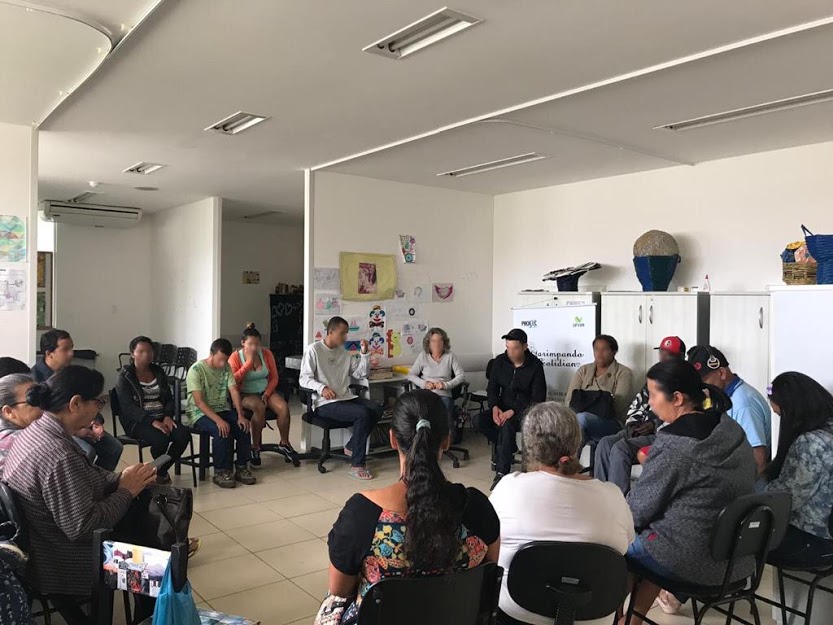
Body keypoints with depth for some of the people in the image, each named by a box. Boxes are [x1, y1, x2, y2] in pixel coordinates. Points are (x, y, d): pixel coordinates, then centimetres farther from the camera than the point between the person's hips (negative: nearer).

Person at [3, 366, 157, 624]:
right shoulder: (59, 457, -33)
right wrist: (126, 491, -17)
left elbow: (84, 478, 7)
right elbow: (83, 527, -29)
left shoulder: (36, 431, -3)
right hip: (60, 566, -9)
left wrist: (121, 478, -7)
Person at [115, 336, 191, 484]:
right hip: (137, 421, -5)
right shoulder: (125, 377, -3)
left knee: (184, 434, -23)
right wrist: (152, 422, -25)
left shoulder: (159, 372, 13)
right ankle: (156, 470, -2)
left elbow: (169, 398, 12)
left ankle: (161, 471, -2)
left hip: (161, 417, 5)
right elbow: (128, 407, -14)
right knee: (161, 438, -34)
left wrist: (168, 416, -10)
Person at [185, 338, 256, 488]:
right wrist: (218, 420, -31)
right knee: (222, 431, -32)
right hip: (200, 413, -5)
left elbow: (234, 391, -3)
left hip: (222, 409, 6)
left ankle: (241, 468, -7)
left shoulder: (226, 367, 3)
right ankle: (221, 472, -18)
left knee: (243, 427, -20)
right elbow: (199, 402, -21)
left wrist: (240, 416, -17)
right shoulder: (196, 370, -15)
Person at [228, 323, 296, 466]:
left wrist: (267, 394, -12)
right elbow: (233, 381, -19)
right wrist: (249, 361, -20)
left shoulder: (266, 353, 1)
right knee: (259, 406, -37)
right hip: (245, 394, -3)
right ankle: (255, 447, -20)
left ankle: (284, 444, -3)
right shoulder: (235, 357, -7)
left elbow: (274, 378, 4)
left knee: (283, 407, -25)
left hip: (265, 391, 3)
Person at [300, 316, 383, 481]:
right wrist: (322, 388, -26)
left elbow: (361, 374, 17)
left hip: (345, 397, 7)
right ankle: (357, 465, -20)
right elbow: (304, 378, -9)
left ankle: (352, 447, 1)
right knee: (362, 413, -27)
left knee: (376, 409, -15)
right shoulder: (314, 350, -2)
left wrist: (364, 353, 5)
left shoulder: (344, 352, 18)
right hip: (325, 403, -7)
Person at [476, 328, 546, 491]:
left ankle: (502, 473, -29)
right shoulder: (500, 362, 2)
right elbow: (492, 388, 8)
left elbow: (538, 398, -13)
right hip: (503, 408, 5)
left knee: (507, 425, -35)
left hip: (525, 411, -5)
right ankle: (509, 447, 0)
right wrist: (495, 407, -14)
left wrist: (513, 411, -24)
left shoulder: (535, 366, -11)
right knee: (479, 420, -20)